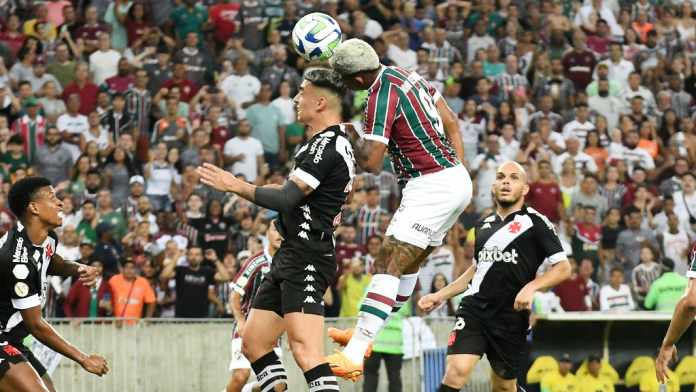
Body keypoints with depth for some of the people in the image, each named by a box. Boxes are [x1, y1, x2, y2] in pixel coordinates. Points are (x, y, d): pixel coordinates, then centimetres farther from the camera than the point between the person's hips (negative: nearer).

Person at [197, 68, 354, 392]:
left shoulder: (326, 145, -14)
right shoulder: (330, 141, 20)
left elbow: (286, 199, -20)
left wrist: (236, 186, -11)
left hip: (306, 257, -11)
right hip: (291, 256, 11)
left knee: (304, 349, -23)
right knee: (253, 343, 12)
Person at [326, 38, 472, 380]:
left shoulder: (382, 96, -17)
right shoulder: (407, 75, 11)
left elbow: (370, 162, -22)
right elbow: (451, 122, 18)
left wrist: (349, 131, -5)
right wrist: (457, 166, 21)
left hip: (431, 186, -10)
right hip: (456, 178, 10)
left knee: (389, 263, -14)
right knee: (407, 262, 19)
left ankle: (355, 353, -20)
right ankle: (366, 335, 31)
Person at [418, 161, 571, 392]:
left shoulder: (535, 223, 0)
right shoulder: (483, 225, 16)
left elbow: (563, 268, -4)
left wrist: (531, 287, -20)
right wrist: (441, 295, 23)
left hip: (511, 318, -3)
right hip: (474, 309, 3)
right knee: (457, 371, -19)